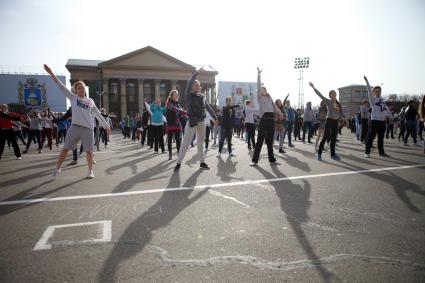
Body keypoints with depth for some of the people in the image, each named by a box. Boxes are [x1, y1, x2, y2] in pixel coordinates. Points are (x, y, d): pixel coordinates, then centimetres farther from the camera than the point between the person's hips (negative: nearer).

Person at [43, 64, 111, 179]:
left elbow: (98, 115, 17)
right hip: (75, 127, -1)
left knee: (89, 151, 4)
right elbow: (61, 86, 1)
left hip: (88, 128, 1)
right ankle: (57, 169, 14)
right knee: (65, 148, 0)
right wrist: (51, 73, -5)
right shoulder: (73, 97, 8)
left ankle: (90, 171, 17)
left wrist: (106, 126, 17)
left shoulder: (90, 101, 12)